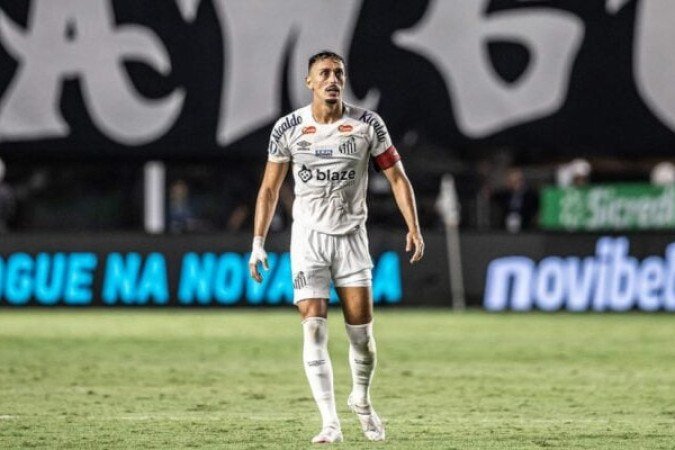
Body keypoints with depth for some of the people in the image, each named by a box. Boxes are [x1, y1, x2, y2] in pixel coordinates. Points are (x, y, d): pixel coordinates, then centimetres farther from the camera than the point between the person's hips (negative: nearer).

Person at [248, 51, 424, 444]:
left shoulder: (368, 124, -4)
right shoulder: (288, 128, -2)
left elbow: (397, 177, 2)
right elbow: (269, 189, 6)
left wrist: (414, 228, -8)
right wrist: (258, 243, 2)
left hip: (352, 235, 0)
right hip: (308, 236, 0)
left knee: (362, 331, -2)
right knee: (315, 330, -10)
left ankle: (362, 400, 26)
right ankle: (330, 423, -8)